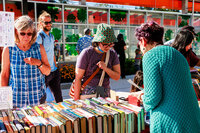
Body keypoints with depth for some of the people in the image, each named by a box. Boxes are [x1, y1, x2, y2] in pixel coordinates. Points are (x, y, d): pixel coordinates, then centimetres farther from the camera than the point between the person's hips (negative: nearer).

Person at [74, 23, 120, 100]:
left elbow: (117, 77, -1)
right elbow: (78, 78, -10)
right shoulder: (86, 53, -12)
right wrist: (76, 100, -10)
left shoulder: (112, 54, -1)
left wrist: (105, 68, -20)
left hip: (105, 94, 4)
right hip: (88, 93, -3)